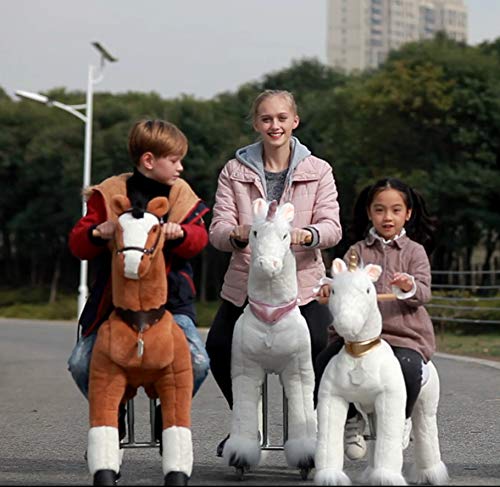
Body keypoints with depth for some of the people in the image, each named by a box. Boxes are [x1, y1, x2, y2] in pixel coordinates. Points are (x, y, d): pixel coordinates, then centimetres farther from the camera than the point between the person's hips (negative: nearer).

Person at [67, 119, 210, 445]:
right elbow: (77, 244, -1)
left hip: (170, 299, 1)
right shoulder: (108, 194, 1)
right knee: (81, 363, -15)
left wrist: (180, 233, -26)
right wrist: (98, 232, -23)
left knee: (198, 363, -20)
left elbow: (199, 239, -3)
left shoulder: (182, 194, 8)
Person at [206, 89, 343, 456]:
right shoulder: (235, 171, 8)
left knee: (320, 352, -23)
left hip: (302, 283, -2)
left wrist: (304, 235, -26)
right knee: (219, 347, -13)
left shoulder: (318, 171, 6)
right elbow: (217, 230, 0)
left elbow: (332, 227, -3)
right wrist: (238, 234, -25)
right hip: (245, 284, 2)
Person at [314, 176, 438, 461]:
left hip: (404, 334, -2)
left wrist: (410, 287, -25)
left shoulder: (414, 251, 11)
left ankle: (401, 420, 3)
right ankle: (351, 420, 8)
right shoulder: (358, 250, 16)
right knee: (324, 365, -22)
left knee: (408, 368, -32)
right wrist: (330, 289, -19)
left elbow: (424, 294, -2)